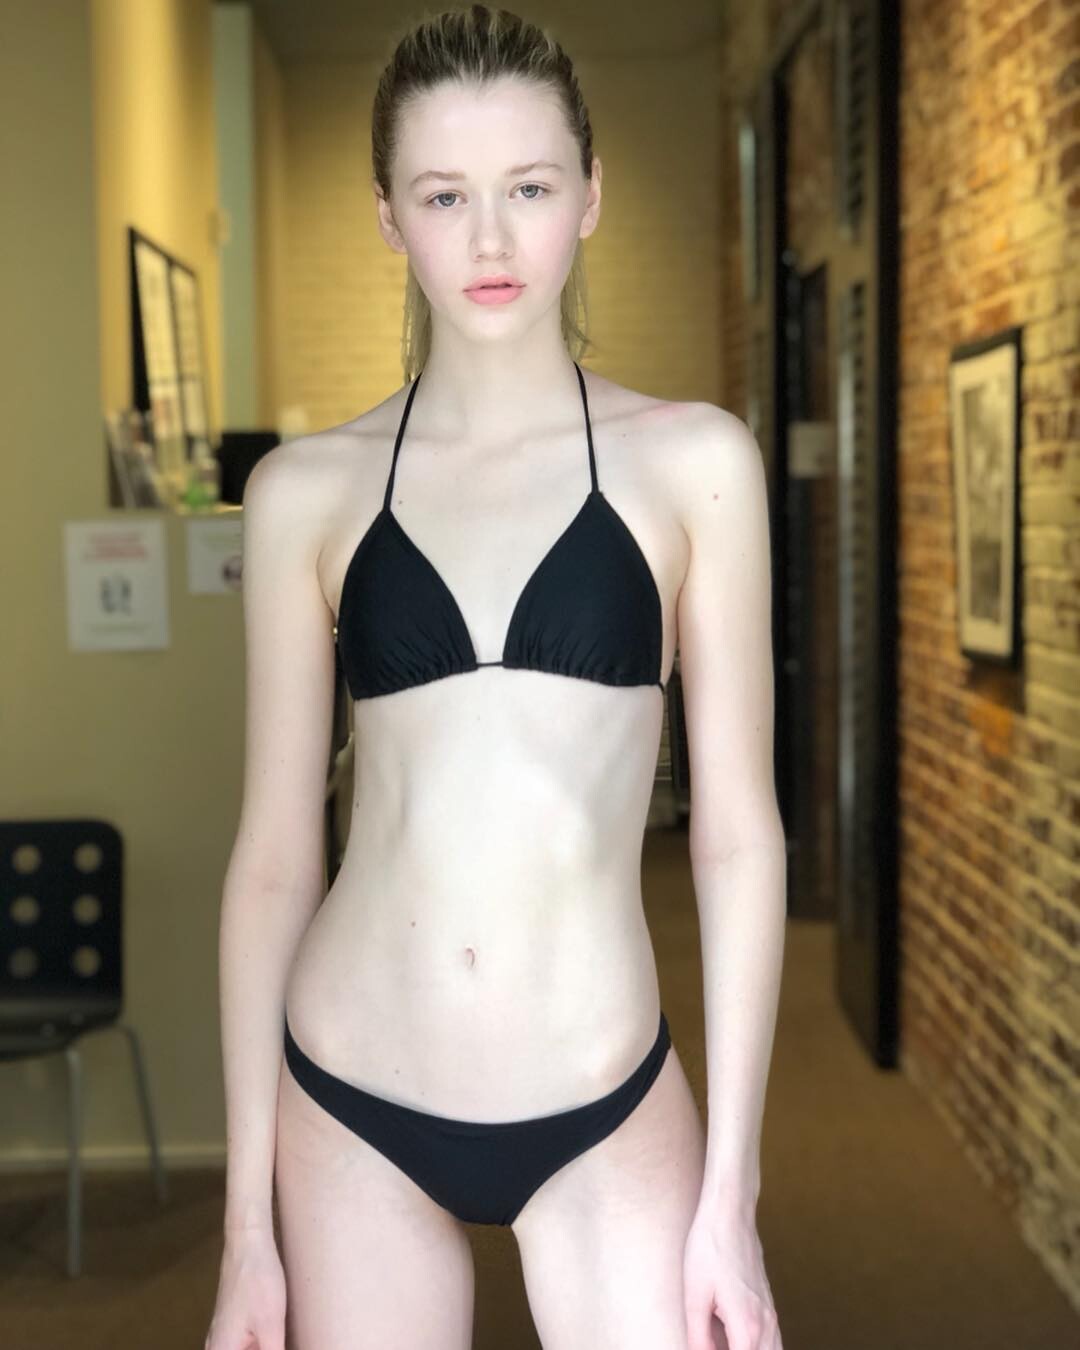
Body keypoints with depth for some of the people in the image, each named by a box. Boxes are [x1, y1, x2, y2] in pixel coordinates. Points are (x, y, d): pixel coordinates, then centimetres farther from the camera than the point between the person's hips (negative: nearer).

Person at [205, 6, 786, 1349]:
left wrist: (732, 1188, -3)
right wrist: (247, 1218, 4)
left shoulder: (693, 461, -2)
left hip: (604, 1113, -1)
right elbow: (274, 853, 3)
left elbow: (738, 832, -1)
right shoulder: (307, 489, 1)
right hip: (353, 1108, 1)